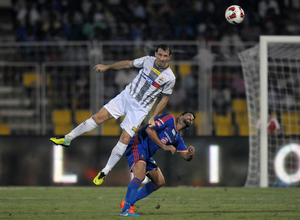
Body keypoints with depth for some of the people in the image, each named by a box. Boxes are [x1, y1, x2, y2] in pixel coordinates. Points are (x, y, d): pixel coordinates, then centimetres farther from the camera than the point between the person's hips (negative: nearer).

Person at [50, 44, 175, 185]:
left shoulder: (170, 78, -12)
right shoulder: (148, 60, -4)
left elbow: (165, 98, 0)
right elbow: (128, 64, 12)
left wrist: (153, 118, -3)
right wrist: (107, 67, 14)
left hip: (140, 109, -3)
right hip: (126, 96, 3)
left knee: (125, 139, -11)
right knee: (99, 117, -7)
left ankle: (104, 172, 1)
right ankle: (67, 139, 6)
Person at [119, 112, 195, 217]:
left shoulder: (177, 138, 19)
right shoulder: (169, 118, -6)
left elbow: (186, 157, 16)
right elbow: (149, 130, -17)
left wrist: (191, 153, -9)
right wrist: (164, 146, -20)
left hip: (146, 155, 10)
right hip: (137, 146, -10)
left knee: (160, 181, 12)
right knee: (140, 176, -28)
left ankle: (128, 202, 12)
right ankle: (125, 210, -28)